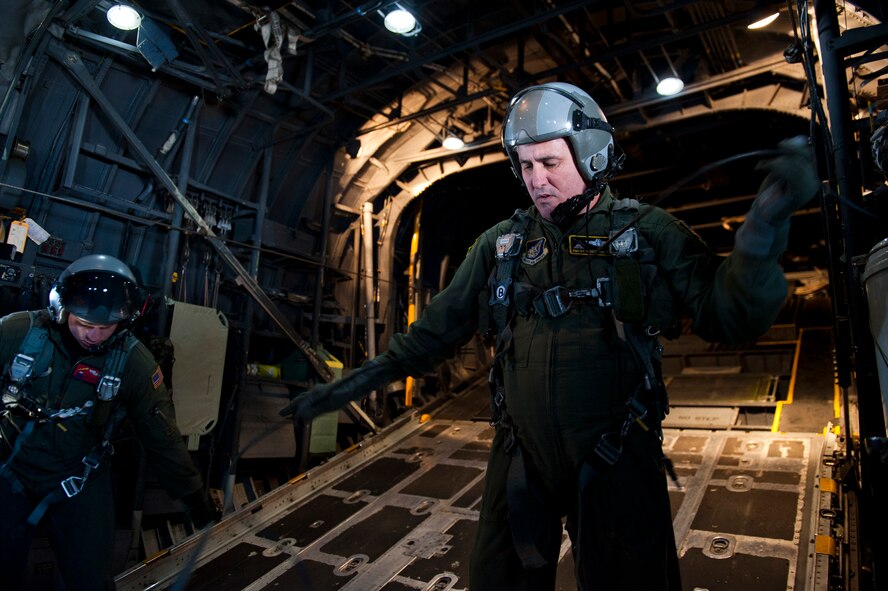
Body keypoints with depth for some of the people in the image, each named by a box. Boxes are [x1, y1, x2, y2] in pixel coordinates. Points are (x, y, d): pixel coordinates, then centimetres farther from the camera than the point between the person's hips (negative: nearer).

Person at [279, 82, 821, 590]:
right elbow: (441, 326, 8)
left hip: (618, 461, -2)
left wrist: (765, 227, -25)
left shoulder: (645, 232, -4)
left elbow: (730, 315, -8)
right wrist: (357, 382, 8)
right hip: (521, 458, 3)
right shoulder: (502, 243, 3)